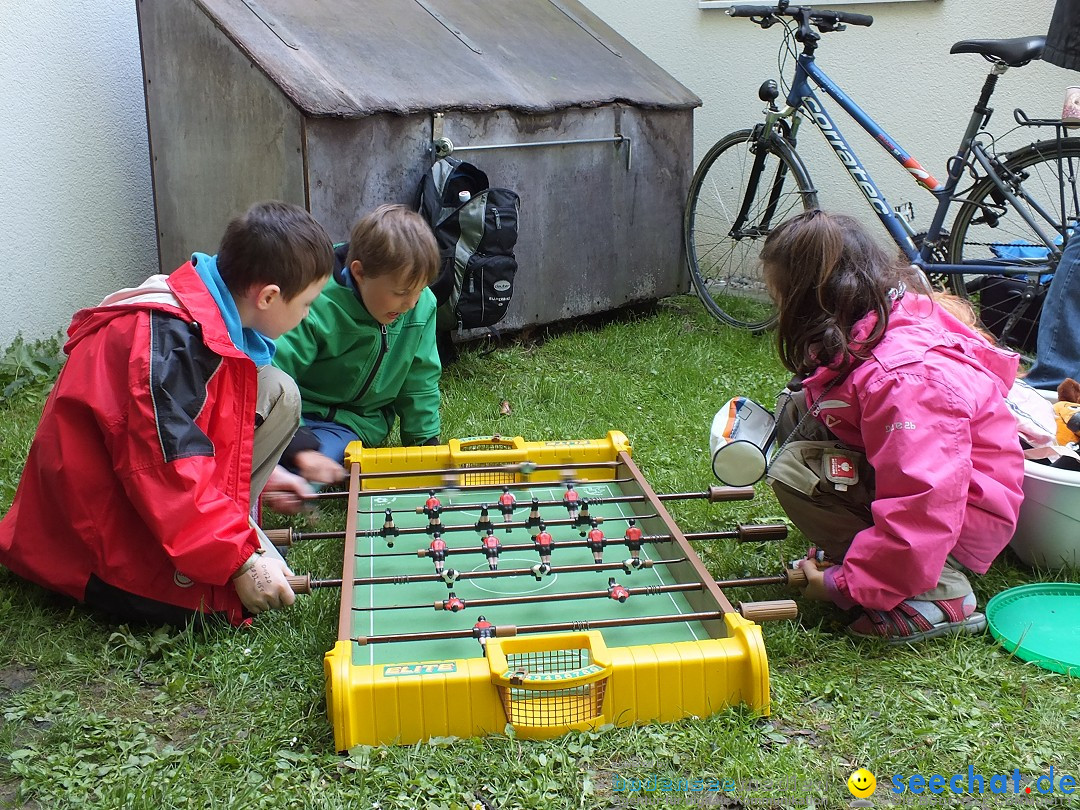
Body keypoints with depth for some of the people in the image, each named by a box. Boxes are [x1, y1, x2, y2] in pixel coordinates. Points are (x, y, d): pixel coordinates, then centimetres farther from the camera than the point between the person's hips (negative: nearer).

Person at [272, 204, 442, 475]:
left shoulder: (422, 306, -10)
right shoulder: (318, 307, -26)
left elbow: (420, 381, 5)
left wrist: (425, 441, 6)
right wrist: (301, 447, -38)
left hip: (358, 421, 2)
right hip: (298, 410, -1)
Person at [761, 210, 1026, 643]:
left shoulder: (903, 379, -33)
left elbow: (922, 509, -36)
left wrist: (847, 585, -27)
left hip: (962, 522, -9)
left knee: (796, 469, -25)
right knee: (795, 408, 3)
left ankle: (940, 592, -16)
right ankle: (853, 545, 9)